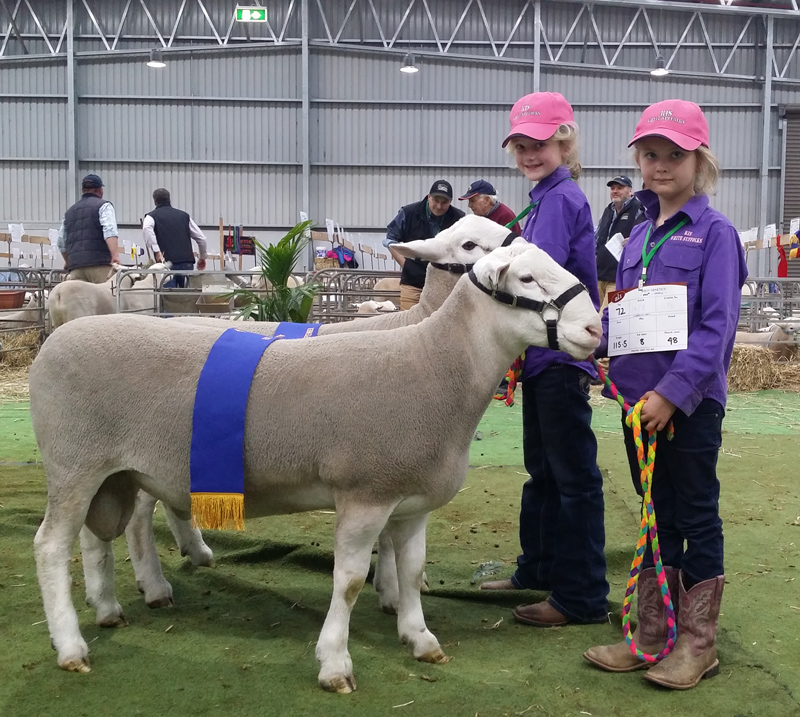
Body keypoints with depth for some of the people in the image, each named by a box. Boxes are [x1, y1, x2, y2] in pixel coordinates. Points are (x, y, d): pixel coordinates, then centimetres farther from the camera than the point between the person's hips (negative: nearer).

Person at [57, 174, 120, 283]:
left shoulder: (69, 211, 24)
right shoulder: (103, 205, 5)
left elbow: (60, 243, 28)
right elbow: (110, 232, -12)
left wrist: (68, 261, 44)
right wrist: (115, 255, -23)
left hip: (75, 266, 5)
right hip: (99, 263, -5)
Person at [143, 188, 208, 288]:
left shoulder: (152, 216, 9)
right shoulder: (184, 215, 19)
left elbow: (146, 229, -16)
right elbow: (201, 238, 18)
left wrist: (156, 251, -16)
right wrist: (202, 258, 32)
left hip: (168, 263, -3)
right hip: (187, 263, 3)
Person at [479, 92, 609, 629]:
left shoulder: (560, 199, -14)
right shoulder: (547, 197, 15)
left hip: (562, 357, -10)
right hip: (543, 355, 10)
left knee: (574, 475, -2)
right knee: (542, 469, 19)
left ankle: (583, 598, 7)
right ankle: (539, 569, 33)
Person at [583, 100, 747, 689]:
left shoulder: (714, 232, -8)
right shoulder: (639, 236, 12)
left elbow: (717, 325, -16)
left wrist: (674, 391, -22)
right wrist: (599, 353, 0)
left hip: (690, 402, -6)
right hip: (640, 398, 6)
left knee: (697, 517, 5)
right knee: (657, 515, 14)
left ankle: (699, 645, 18)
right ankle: (653, 634, 25)